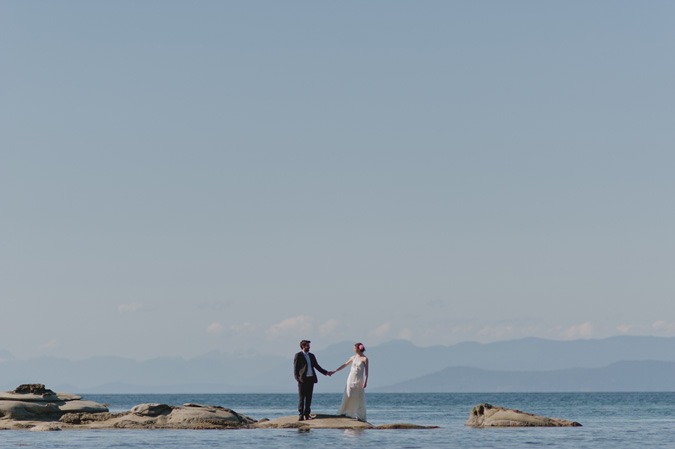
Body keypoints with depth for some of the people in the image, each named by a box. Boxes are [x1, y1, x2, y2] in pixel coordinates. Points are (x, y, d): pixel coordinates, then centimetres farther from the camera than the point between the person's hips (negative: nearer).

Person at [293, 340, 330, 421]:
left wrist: (325, 372, 13)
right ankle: (301, 415, -4)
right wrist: (297, 378, -11)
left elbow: (316, 366, 20)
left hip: (311, 378, 5)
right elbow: (295, 368, -1)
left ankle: (307, 414, 8)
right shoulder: (298, 355, 2)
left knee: (309, 397, 4)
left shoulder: (311, 355, 17)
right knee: (301, 398, -5)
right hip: (302, 379, -5)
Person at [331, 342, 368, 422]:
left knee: (359, 399, -4)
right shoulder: (354, 357, 8)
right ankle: (344, 413, 9)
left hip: (359, 380, -4)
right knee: (348, 396, 3)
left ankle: (360, 416, 1)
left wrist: (365, 382, -20)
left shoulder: (365, 359, -6)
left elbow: (366, 372, -10)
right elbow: (345, 365, 17)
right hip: (351, 379, 4)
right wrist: (334, 371, 18)